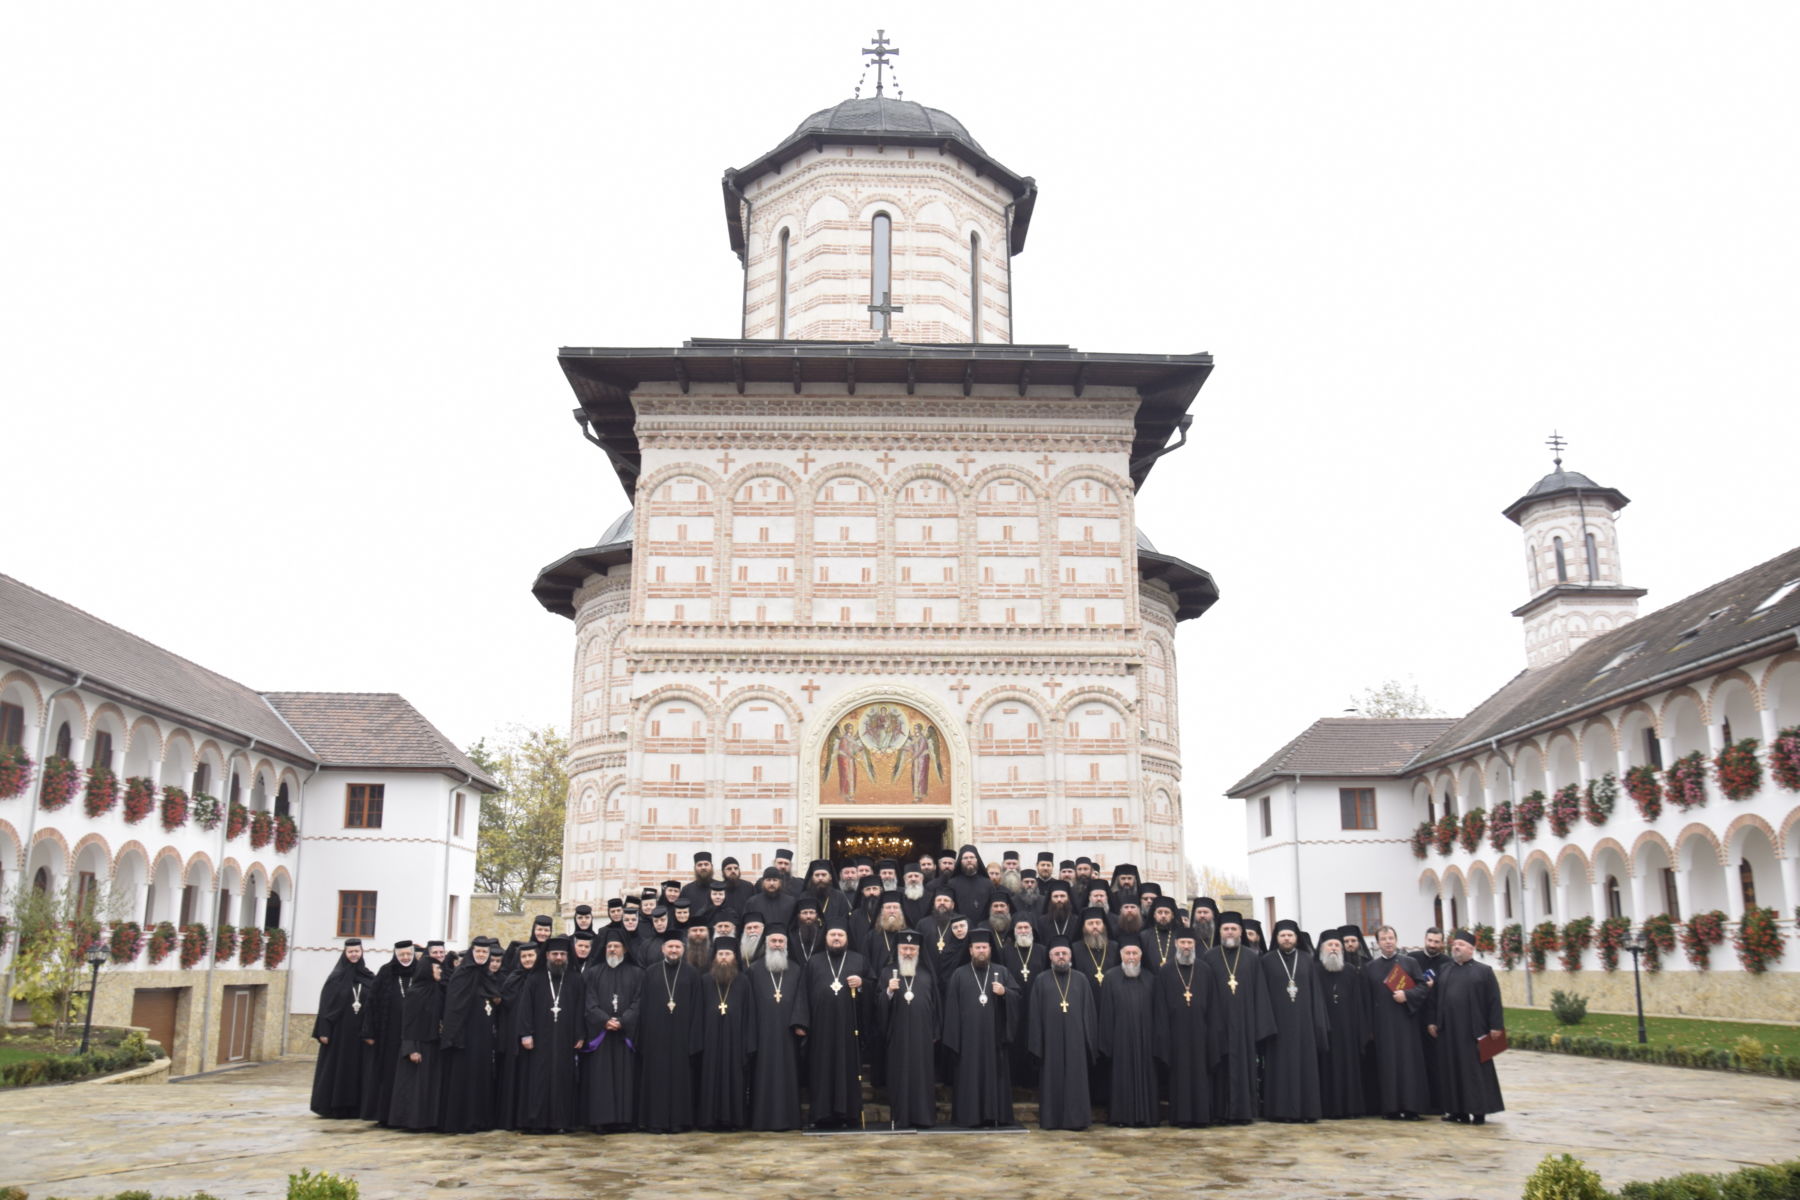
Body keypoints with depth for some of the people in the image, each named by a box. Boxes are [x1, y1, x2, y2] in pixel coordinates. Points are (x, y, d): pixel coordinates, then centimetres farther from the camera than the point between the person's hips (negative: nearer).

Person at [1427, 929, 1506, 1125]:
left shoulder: (1484, 971, 2)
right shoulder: (1444, 971, 14)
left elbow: (1494, 1001, -3)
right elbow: (1433, 998, 14)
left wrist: (1496, 1026, -9)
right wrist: (1431, 1021, 6)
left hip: (1472, 1030, -4)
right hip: (1447, 1030, 4)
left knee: (1475, 1070, -3)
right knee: (1452, 1070, 6)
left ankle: (1479, 1111, 2)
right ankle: (1458, 1110, 12)